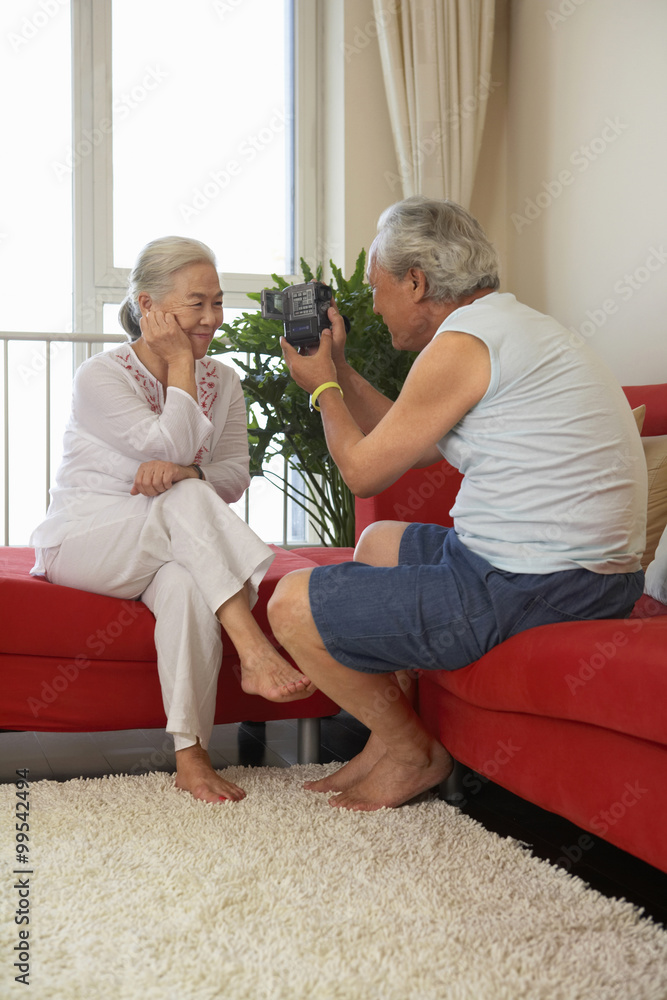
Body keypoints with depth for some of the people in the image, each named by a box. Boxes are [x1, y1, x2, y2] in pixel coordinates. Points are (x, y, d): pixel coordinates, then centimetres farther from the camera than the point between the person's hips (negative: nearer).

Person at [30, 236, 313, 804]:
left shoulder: (222, 381, 7)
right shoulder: (100, 376, -10)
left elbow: (235, 477, -1)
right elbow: (173, 446, -21)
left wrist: (184, 472, -23)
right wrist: (181, 362, -14)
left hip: (169, 546, 4)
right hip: (79, 542, -4)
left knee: (187, 584, -35)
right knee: (187, 499, -35)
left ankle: (191, 756, -35)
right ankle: (254, 651, -44)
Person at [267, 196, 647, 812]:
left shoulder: (461, 342, -14)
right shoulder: (513, 323, 18)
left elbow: (364, 471, -7)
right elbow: (411, 447, 24)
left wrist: (322, 387, 10)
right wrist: (340, 372, 25)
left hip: (526, 588, -11)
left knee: (292, 605, -5)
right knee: (380, 541, 32)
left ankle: (413, 752, 15)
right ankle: (388, 739, 29)